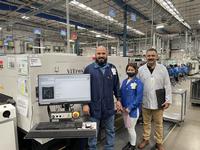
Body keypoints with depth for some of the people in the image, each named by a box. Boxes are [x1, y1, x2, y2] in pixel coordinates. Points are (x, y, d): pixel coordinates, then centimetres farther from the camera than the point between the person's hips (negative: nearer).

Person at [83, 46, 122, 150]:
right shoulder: (89, 69, -5)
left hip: (109, 107, 3)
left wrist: (118, 99, 4)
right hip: (94, 107, -2)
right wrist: (85, 103, -9)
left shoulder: (112, 68, 4)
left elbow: (116, 86, 8)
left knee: (110, 131, 19)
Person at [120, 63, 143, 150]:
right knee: (127, 127, 19)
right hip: (125, 108, 6)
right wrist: (122, 105, 0)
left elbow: (139, 98, -16)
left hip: (133, 109, -6)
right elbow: (121, 94, 10)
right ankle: (130, 142, 42)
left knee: (131, 128, 8)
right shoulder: (124, 81, 5)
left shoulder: (138, 82, -13)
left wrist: (130, 107, -18)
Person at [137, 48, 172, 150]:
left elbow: (167, 85, -1)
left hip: (158, 102, 0)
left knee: (158, 123, 14)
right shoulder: (141, 69, -2)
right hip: (145, 102, 1)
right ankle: (145, 139, 36)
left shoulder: (162, 68, -4)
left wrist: (168, 100, -5)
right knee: (146, 122, 17)